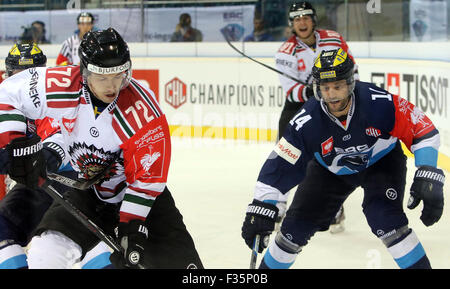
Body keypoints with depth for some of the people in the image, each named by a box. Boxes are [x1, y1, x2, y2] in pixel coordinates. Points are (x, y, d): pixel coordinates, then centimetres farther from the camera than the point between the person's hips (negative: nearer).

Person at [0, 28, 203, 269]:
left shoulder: (142, 109, -27)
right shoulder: (62, 86, -20)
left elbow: (148, 176, -21)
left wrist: (131, 226, -25)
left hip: (141, 195, -2)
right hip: (85, 189, 2)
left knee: (178, 259, -12)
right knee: (46, 253, -17)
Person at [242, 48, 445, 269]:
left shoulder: (379, 103, -35)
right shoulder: (307, 122, -30)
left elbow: (423, 130, -26)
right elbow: (279, 166, -26)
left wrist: (429, 179, -34)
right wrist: (260, 210, -33)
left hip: (382, 161, -2)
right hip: (330, 169, 2)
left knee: (384, 217, -26)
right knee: (298, 223, 0)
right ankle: (268, 267, 24)